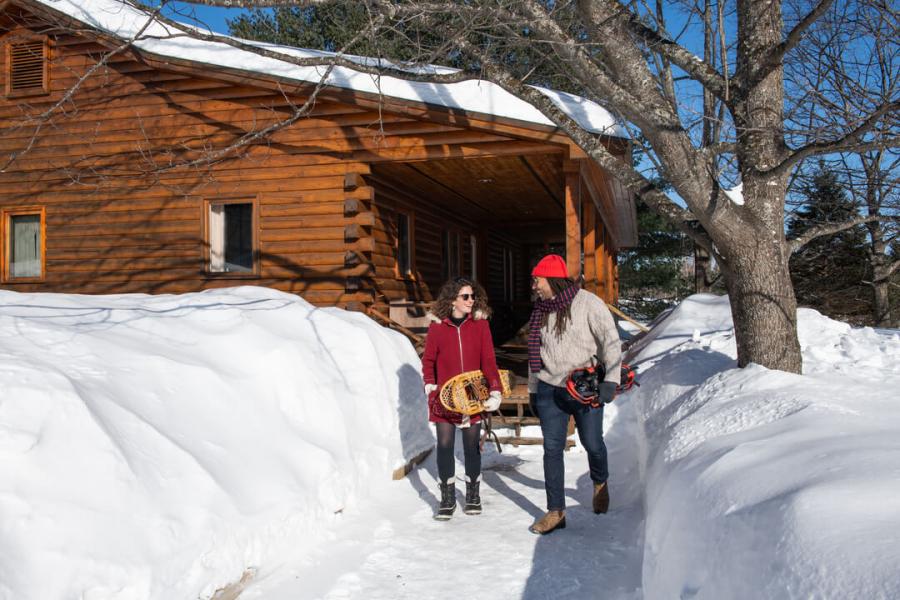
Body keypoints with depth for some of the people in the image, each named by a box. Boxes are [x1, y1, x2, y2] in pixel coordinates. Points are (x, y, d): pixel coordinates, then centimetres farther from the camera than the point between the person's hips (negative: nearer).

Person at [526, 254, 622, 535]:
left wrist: (610, 379, -21)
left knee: (592, 443, 6)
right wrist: (533, 390, 18)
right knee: (552, 448, 0)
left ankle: (600, 483, 40)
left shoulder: (588, 303, -9)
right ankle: (556, 511, 8)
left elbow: (611, 341, -12)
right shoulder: (540, 310, 9)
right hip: (550, 390, 4)